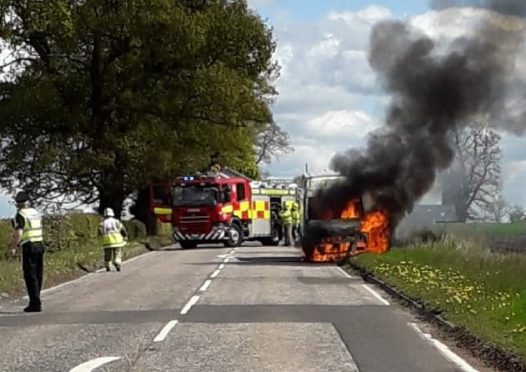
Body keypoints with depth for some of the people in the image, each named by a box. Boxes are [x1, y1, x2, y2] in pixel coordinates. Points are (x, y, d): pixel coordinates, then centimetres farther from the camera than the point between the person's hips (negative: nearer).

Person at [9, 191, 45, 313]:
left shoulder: (20, 215, -10)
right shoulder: (36, 213, 14)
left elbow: (18, 233, -19)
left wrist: (13, 247, -10)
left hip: (28, 247, -7)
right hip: (40, 245, 7)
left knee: (30, 276, -5)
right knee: (38, 275, 12)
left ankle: (35, 304, -9)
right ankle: (35, 301, 18)